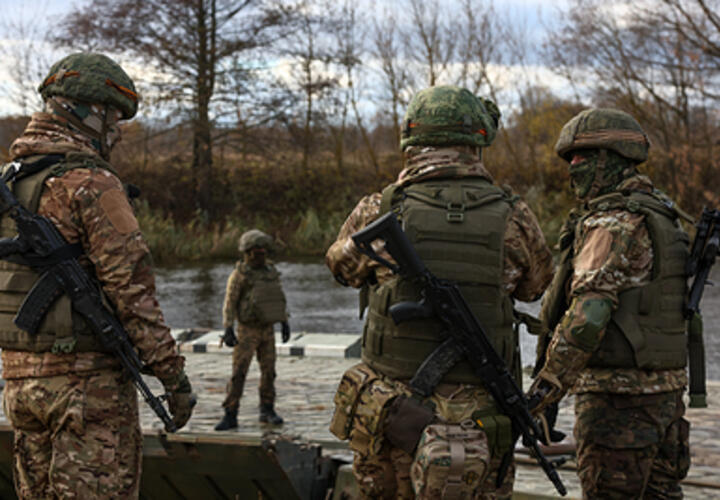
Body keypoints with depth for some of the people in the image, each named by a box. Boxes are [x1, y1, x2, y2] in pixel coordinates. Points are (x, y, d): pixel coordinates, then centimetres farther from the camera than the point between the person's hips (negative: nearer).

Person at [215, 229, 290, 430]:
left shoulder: (271, 271, 6)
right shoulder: (239, 274, -11)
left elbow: (278, 298, 14)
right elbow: (229, 303, -12)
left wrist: (284, 322, 11)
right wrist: (228, 330, -19)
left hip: (267, 330, 5)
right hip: (247, 330, -5)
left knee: (268, 371, 6)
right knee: (238, 373, -8)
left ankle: (267, 411, 17)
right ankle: (230, 416, -7)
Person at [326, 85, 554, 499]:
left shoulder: (380, 213, -5)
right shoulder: (512, 218, -4)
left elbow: (343, 266, 16)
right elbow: (535, 284, 15)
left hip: (390, 413, 1)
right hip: (477, 416, -1)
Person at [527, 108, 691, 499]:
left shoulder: (613, 222, -15)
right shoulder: (660, 216, 16)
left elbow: (589, 311, -23)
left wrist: (547, 384, -22)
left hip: (618, 394, -9)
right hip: (665, 389, 9)